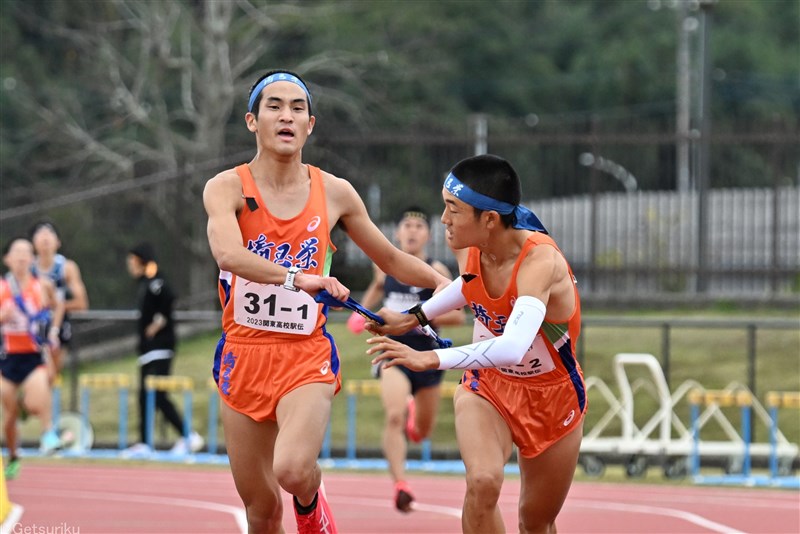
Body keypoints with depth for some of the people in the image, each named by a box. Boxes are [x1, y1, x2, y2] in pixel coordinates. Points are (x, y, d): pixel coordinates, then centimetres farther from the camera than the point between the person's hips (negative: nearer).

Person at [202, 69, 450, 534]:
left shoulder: (334, 194, 4)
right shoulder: (228, 189, -5)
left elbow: (391, 259, 17)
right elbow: (228, 253, -26)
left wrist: (447, 283, 3)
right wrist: (296, 277, -39)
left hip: (306, 356, 0)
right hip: (244, 356, 0)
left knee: (292, 469, -28)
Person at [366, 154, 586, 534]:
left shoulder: (539, 259, -34)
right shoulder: (467, 246, -15)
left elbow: (513, 347, -51)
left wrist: (431, 359, -58)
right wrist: (414, 318, 6)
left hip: (551, 398, -3)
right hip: (486, 387, 3)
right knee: (482, 482, -27)